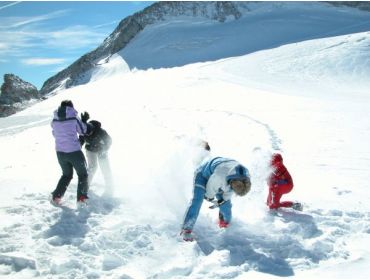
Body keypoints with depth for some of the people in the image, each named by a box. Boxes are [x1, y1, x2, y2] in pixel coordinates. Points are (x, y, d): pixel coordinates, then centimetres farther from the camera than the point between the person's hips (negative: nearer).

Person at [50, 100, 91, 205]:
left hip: (60, 152, 4)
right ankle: (81, 198, 6)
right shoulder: (74, 118, -10)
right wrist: (84, 120, 18)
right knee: (82, 175, 15)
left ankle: (56, 196, 16)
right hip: (74, 152, -4)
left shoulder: (54, 120, 0)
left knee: (66, 175, 25)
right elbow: (83, 130, 1)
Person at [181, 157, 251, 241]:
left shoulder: (246, 177, -26)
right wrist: (210, 198, -4)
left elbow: (230, 191, -7)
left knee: (225, 203, 5)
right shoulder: (220, 176, -47)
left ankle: (225, 221, 39)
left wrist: (221, 201, -1)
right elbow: (211, 187, -23)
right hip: (204, 175, -5)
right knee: (197, 201, -19)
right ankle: (186, 229, -11)